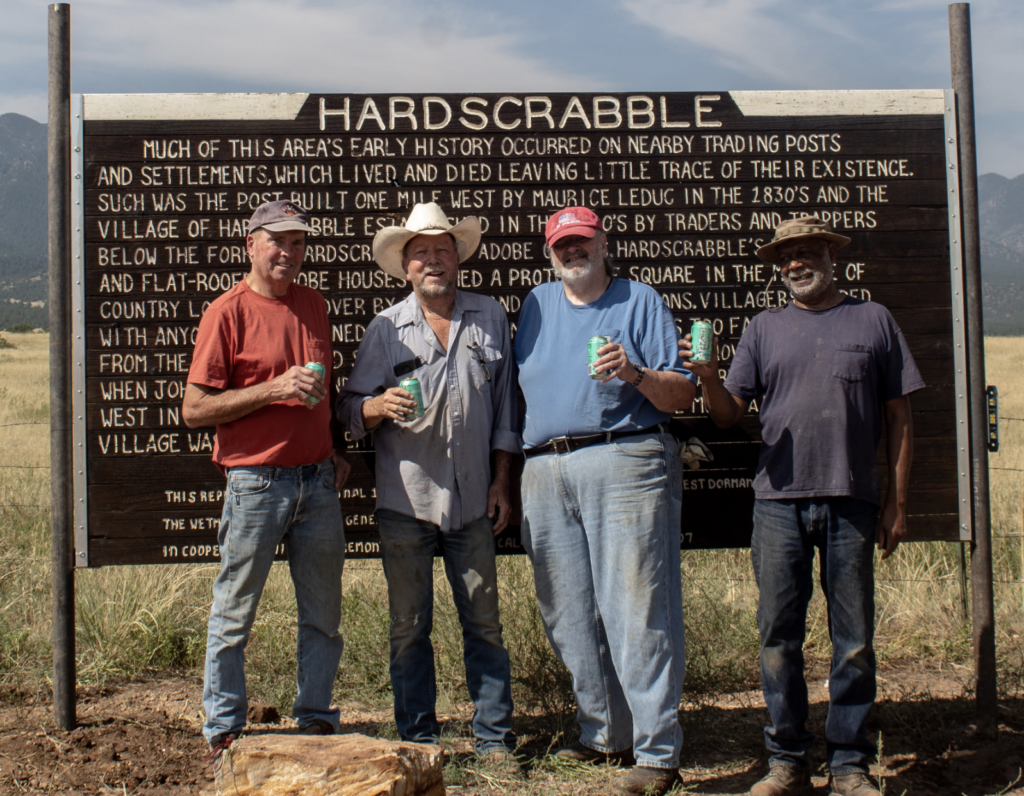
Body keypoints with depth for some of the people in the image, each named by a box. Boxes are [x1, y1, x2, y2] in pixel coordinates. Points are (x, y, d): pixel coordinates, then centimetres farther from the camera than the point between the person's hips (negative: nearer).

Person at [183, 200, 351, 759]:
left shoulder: (313, 305, 12)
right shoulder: (228, 312, -6)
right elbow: (194, 409, -10)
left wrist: (336, 449, 14)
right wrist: (272, 390, -18)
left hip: (318, 482, 6)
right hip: (256, 483, -5)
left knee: (322, 613, 11)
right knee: (234, 613, 4)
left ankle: (316, 719, 24)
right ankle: (224, 728, 16)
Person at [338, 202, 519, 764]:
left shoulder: (490, 318, 8)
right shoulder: (386, 328, 4)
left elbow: (504, 406, 11)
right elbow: (351, 411, 4)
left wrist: (500, 481, 6)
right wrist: (380, 406, -19)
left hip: (472, 500, 1)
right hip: (405, 500, -1)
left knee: (483, 621, 5)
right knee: (409, 624, 5)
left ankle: (494, 736, 16)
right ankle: (417, 738, 17)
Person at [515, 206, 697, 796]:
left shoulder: (640, 301, 6)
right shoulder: (537, 304, 19)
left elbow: (682, 396, 1)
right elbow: (521, 388, 24)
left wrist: (635, 374, -17)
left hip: (623, 464, -5)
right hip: (545, 474, 6)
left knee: (637, 611, -9)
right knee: (569, 616, 7)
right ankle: (604, 732, 20)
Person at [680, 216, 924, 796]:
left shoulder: (873, 321, 9)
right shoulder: (765, 329, 12)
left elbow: (899, 417, 9)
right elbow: (729, 415, 7)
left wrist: (898, 503, 4)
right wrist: (708, 375, -14)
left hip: (852, 504, -1)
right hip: (779, 502, 1)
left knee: (854, 640, 3)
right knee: (779, 637, 2)